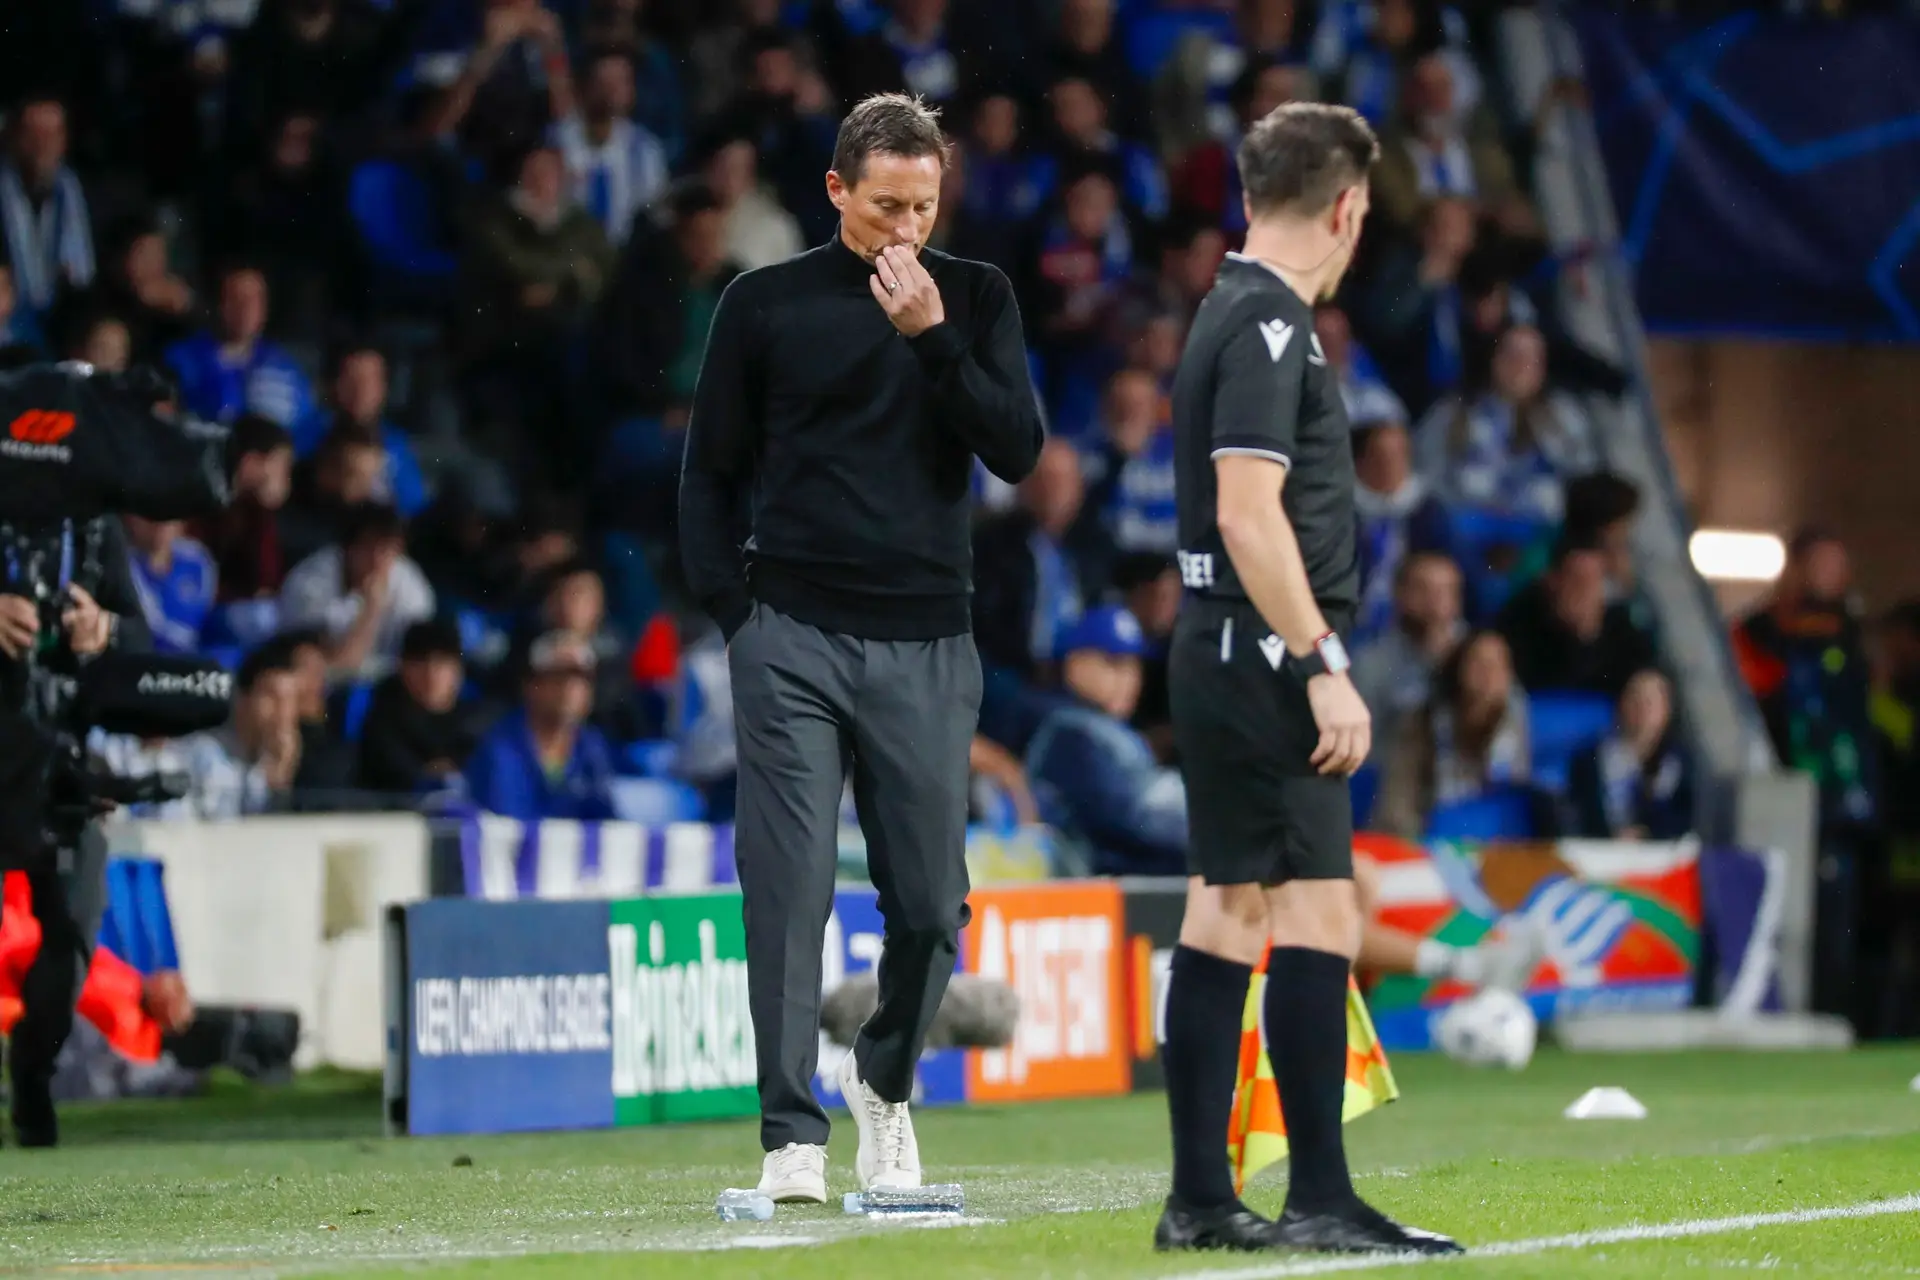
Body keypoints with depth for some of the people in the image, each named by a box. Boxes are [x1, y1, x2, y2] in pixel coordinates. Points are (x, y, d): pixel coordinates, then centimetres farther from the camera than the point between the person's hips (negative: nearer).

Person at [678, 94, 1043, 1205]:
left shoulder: (975, 299, 8)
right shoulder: (766, 304, 5)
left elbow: (1019, 450, -2)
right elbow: (712, 473, 11)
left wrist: (932, 339, -12)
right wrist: (733, 609, 0)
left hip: (927, 646, 1)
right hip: (792, 642, -1)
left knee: (933, 903, 3)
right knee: (790, 890, -8)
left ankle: (886, 1081, 28)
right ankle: (794, 1135, -6)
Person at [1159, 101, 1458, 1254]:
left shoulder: (1236, 316, 16)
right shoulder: (1268, 327, -14)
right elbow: (1248, 515, -21)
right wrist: (1323, 668, -20)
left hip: (1221, 663, 10)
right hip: (1267, 659, -10)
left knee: (1226, 913, 10)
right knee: (1316, 920, -10)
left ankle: (1201, 1201, 12)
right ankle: (1319, 1201, -10)